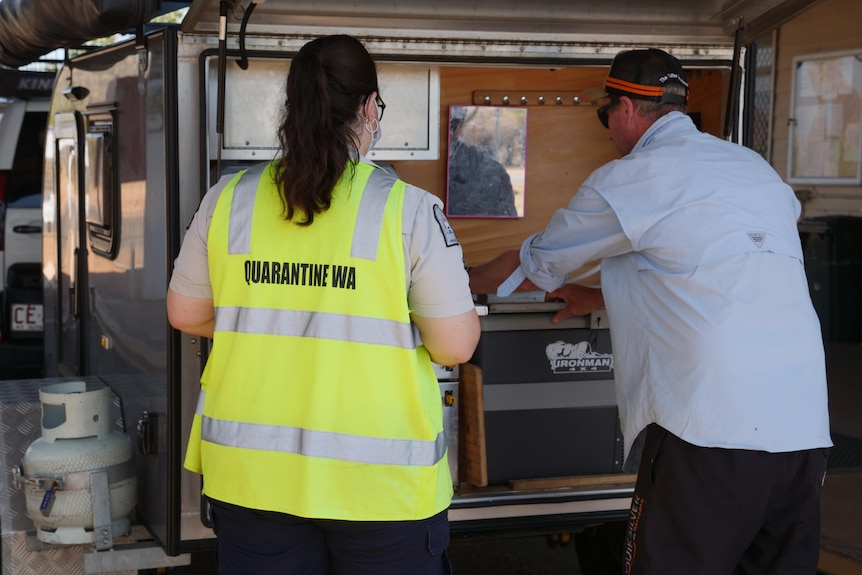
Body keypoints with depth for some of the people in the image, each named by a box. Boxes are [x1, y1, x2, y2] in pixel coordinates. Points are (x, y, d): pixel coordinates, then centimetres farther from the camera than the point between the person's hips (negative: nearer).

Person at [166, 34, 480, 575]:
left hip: (253, 469, 3)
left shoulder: (229, 200, -2)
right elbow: (455, 346, -9)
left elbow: (186, 314, 9)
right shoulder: (410, 210, -11)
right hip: (379, 482, -2)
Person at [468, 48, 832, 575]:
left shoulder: (625, 181, 1)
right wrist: (597, 297, 42)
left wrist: (464, 281, 36)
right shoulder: (756, 168, 19)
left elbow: (532, 268, 15)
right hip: (807, 427, 7)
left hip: (711, 428, -7)